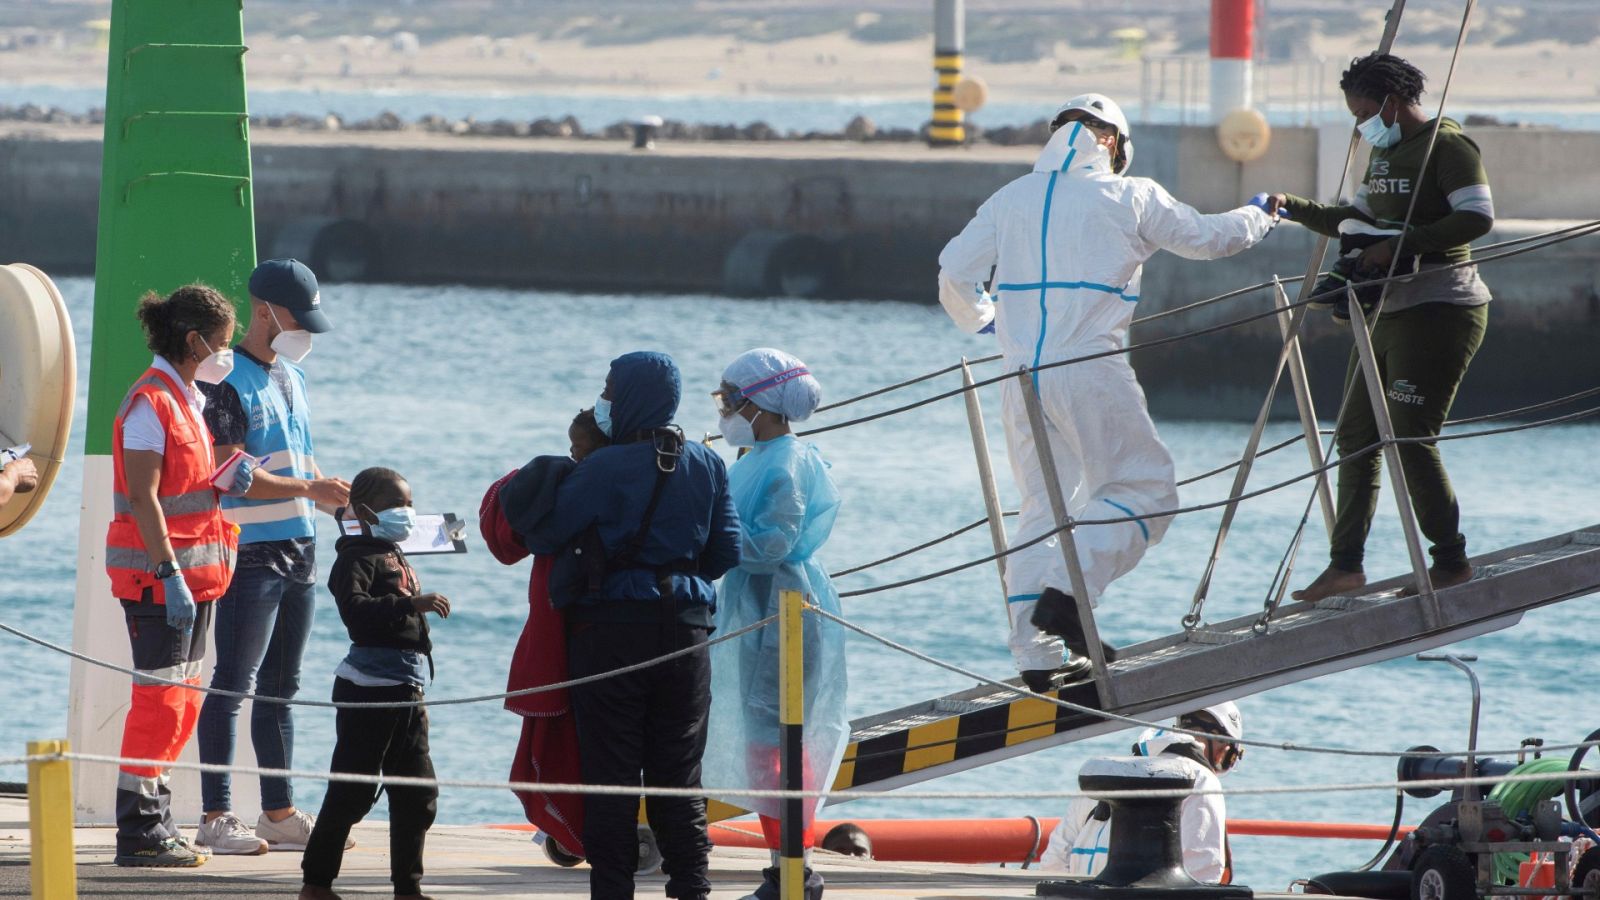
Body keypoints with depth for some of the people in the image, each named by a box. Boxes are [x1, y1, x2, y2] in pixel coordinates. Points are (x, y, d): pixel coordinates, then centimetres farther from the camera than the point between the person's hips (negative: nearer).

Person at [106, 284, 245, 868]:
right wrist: (172, 575, -24)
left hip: (194, 571, 10)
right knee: (160, 699, -8)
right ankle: (140, 834, -5)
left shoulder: (188, 401, 16)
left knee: (182, 701, 11)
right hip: (156, 573, -10)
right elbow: (143, 497, -19)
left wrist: (225, 481, 4)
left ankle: (155, 823, 17)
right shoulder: (151, 402, -14)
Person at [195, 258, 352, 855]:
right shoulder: (231, 383, -10)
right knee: (233, 686, -7)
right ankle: (215, 817, -6)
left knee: (281, 688, 11)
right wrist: (309, 488, -20)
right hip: (251, 552, -9)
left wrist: (338, 498, 9)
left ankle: (279, 813, 15)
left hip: (298, 548, 9)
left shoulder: (291, 376, 17)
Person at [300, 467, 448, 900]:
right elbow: (355, 608, -28)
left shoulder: (398, 561, 22)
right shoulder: (359, 556, -10)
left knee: (418, 793, 7)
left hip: (406, 690, 9)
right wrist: (411, 605, -34)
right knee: (353, 790, -7)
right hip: (368, 686, -9)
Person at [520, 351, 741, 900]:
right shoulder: (707, 467, 4)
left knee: (610, 772, 1)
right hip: (685, 628, 4)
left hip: (611, 629, -4)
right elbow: (727, 552, 7)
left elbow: (545, 536, -6)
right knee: (679, 774, 10)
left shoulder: (603, 470, -12)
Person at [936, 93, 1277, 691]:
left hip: (1022, 374, 5)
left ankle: (1037, 656, 6)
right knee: (1143, 491, 4)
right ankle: (1068, 595, -17)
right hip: (1091, 372, -5)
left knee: (1042, 507, 12)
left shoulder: (1011, 200, 12)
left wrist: (981, 322, 28)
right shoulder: (1130, 198, 3)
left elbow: (954, 273, 7)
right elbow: (1206, 238, 12)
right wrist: (1259, 217, 33)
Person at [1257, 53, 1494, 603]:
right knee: (1356, 435, 8)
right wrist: (1294, 208, 12)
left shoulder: (1447, 146, -12)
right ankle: (1346, 565, 11)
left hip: (1439, 310, -10)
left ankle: (1451, 561, -2)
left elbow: (1478, 218, -22)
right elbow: (1358, 221, 25)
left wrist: (1402, 244, -24)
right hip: (1388, 311, 10)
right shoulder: (1386, 152, 17)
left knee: (1411, 438, -12)